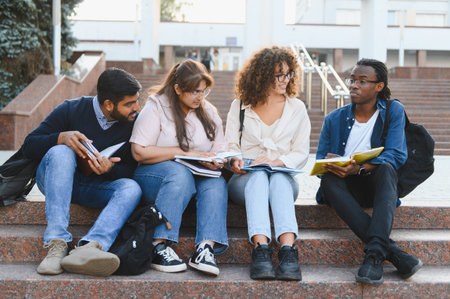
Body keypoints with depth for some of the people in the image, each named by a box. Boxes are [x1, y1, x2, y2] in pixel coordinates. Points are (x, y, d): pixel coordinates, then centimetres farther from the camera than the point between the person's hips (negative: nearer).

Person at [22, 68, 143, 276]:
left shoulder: (134, 123, -2)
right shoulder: (72, 110, -10)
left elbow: (131, 170, -2)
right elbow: (29, 146, -9)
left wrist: (110, 169, -25)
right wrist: (62, 138, -29)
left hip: (96, 188, 2)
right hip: (56, 181, -2)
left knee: (132, 188, -28)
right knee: (61, 152, -34)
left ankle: (88, 248, -54)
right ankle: (56, 244, -43)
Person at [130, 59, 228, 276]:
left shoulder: (209, 112, 13)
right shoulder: (156, 107, -4)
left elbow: (220, 151, 13)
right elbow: (139, 152, -14)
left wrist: (215, 162, -13)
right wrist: (184, 152, -15)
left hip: (197, 177, 4)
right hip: (154, 176, -4)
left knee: (217, 182, -29)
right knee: (180, 173, -37)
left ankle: (205, 249, -41)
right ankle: (160, 247, -37)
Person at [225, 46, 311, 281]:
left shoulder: (297, 108, 14)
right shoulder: (240, 105, 14)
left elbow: (301, 153, 7)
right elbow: (230, 145, 8)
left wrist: (276, 162, -13)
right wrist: (234, 160, -16)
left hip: (283, 177, 1)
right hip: (246, 180, 0)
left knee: (278, 178, -37)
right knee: (258, 177, -37)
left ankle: (288, 250, -55)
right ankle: (260, 250, -53)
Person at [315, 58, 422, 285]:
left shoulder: (393, 111, 0)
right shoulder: (334, 119, 6)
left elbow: (396, 155, -13)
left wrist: (360, 169, -30)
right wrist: (330, 165, -22)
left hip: (377, 185, -1)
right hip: (347, 188, 2)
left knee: (386, 169, -34)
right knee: (328, 180, -32)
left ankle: (374, 254, -46)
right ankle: (392, 251, -41)